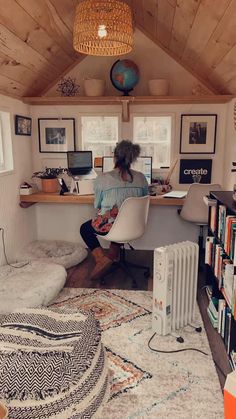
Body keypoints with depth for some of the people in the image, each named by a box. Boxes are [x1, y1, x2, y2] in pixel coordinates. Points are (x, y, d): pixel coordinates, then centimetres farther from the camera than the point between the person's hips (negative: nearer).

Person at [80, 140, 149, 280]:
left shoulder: (102, 179, -14)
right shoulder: (141, 178, -5)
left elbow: (97, 205, -1)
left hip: (109, 226, -4)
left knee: (85, 228, 27)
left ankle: (101, 258, 8)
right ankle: (114, 254, 42)